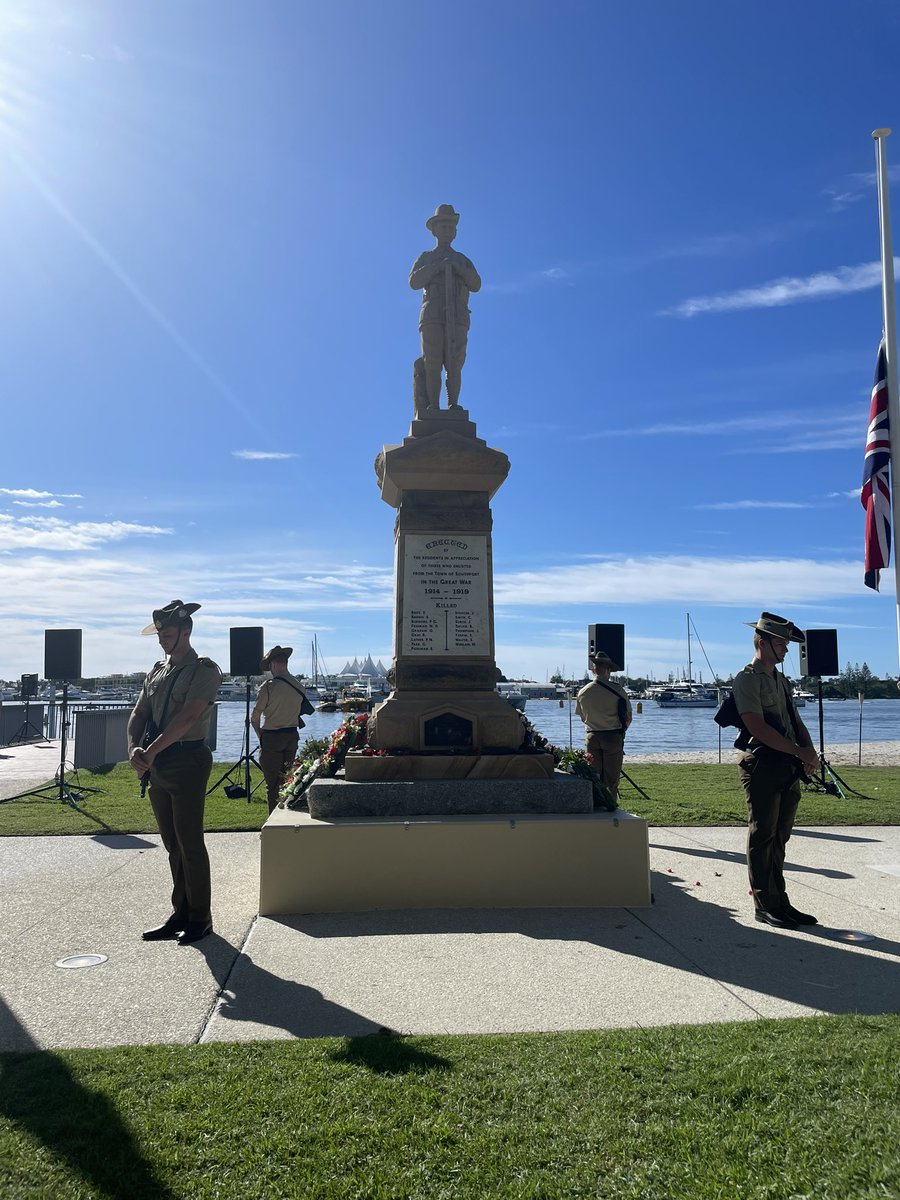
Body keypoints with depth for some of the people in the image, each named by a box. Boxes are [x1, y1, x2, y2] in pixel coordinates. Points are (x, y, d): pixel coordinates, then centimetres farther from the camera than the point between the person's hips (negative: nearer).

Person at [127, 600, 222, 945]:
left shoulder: (205, 670, -8)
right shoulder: (157, 671, 15)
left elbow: (187, 717, -18)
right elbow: (138, 714, 10)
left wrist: (151, 751, -20)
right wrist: (134, 748, -8)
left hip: (188, 762, -7)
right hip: (158, 766, 7)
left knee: (190, 843, -3)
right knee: (173, 845, 13)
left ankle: (201, 919, 9)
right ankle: (180, 915, 23)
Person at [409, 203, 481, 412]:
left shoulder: (463, 260, 26)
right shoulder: (426, 258, 21)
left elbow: (476, 285, 10)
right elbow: (414, 282, 3)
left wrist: (458, 268, -5)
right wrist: (437, 266, -6)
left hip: (458, 316, 1)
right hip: (432, 316, -1)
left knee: (454, 365, -9)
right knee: (432, 364, -12)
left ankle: (453, 407, -12)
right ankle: (433, 408, -14)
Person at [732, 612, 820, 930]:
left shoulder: (780, 681, 19)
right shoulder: (747, 679, -8)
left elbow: (795, 721, 19)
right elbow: (757, 727, -18)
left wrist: (809, 751, -1)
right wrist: (800, 751, -16)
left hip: (789, 768, 8)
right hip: (763, 766, -8)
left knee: (779, 837, 13)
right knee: (762, 837, -1)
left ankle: (779, 902, 20)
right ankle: (765, 906, 7)